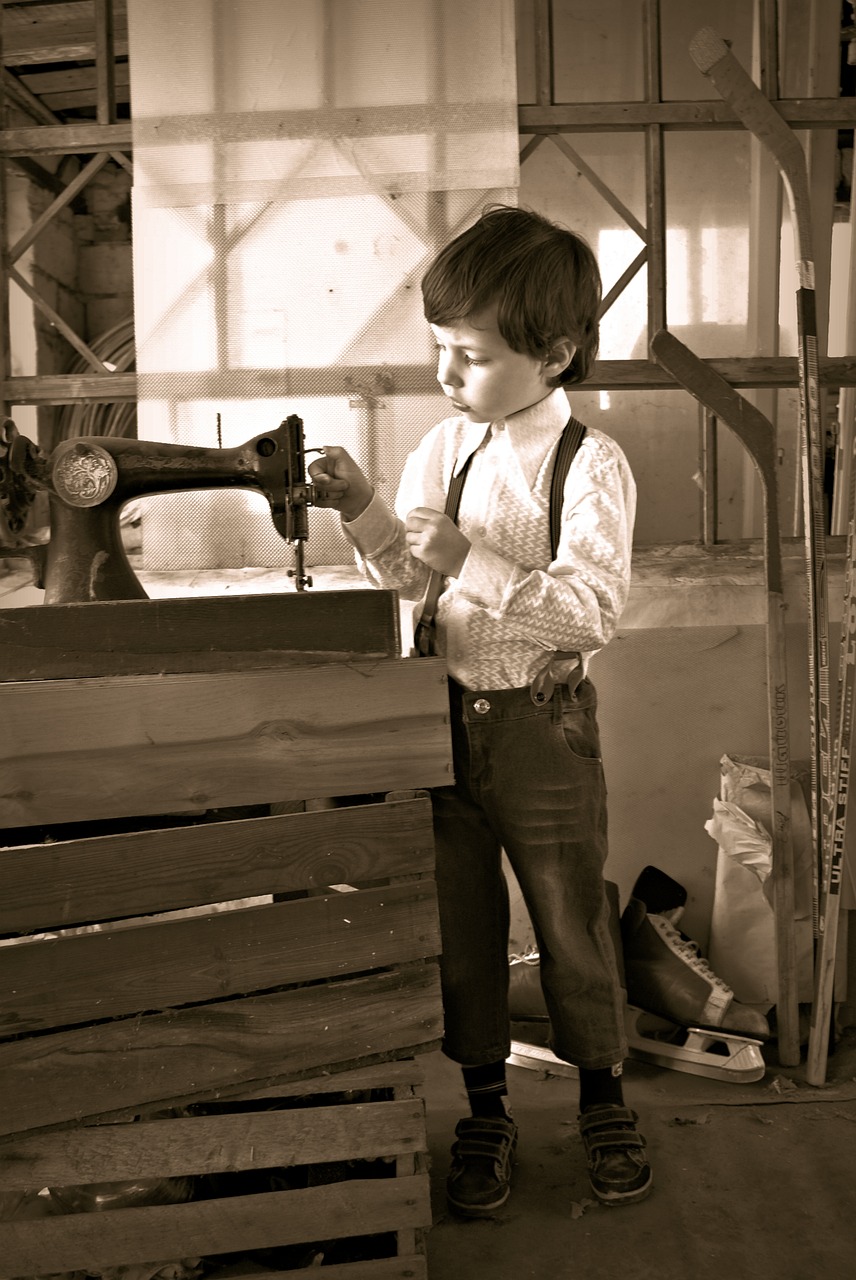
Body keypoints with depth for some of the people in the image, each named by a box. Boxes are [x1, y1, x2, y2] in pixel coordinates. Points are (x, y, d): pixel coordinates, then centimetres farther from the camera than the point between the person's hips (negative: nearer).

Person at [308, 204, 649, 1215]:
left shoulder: (593, 466, -12)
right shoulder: (443, 448, 3)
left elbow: (593, 612, -22)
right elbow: (404, 578, 7)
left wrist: (476, 563, -28)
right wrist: (366, 511, -11)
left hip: (543, 726, -4)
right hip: (444, 715, 5)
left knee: (570, 922, 11)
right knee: (460, 923, 14)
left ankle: (601, 1099, 35)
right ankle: (485, 1110, 34)